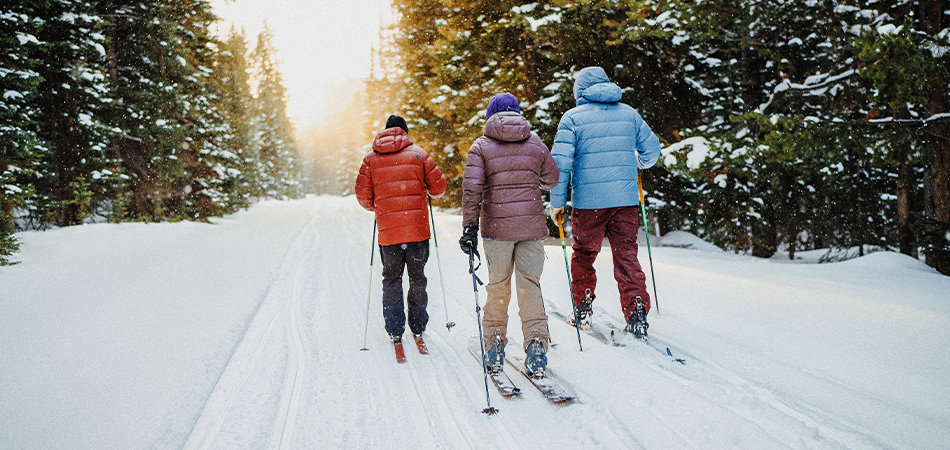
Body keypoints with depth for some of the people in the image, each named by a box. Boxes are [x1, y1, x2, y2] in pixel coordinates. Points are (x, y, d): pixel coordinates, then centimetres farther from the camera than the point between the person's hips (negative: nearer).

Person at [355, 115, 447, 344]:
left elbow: (363, 196, 4)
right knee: (417, 277, 15)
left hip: (387, 230, 1)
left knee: (391, 279, 15)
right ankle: (418, 327, 22)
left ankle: (395, 330, 11)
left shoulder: (371, 159, 5)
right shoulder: (418, 154, 2)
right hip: (417, 228, 0)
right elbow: (438, 186, 3)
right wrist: (432, 193, 26)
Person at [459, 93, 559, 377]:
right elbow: (552, 180, 18)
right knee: (530, 285, 5)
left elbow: (472, 188, -10)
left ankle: (494, 348, 17)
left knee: (497, 287, 10)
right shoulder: (536, 144, 7)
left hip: (496, 227, -1)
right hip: (532, 226, 1)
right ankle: (536, 346, -6)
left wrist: (469, 227, -8)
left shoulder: (481, 147, 0)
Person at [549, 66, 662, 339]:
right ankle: (637, 310, -6)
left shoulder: (572, 117, -2)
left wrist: (557, 201, -2)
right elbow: (652, 150, 13)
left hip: (588, 201, -2)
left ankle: (582, 307, 23)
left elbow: (561, 163, -8)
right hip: (626, 199, 2)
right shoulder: (629, 114, 9)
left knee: (584, 254, 15)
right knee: (626, 255, 6)